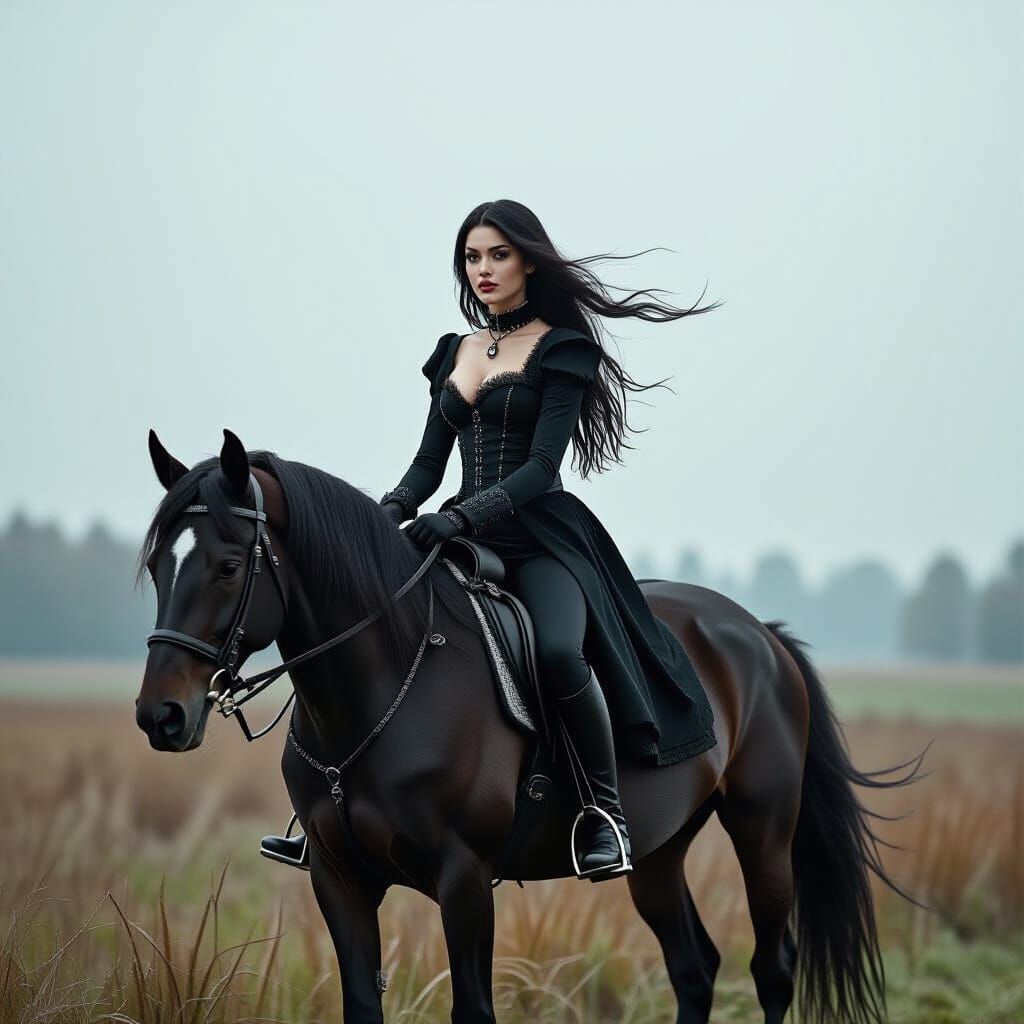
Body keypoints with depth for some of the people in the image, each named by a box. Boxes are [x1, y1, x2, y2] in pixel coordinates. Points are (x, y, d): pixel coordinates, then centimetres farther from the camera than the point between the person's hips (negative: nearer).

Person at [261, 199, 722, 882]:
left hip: (541, 537, -7)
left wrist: (462, 516, -25)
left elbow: (541, 466, -12)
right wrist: (390, 511, -8)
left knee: (557, 650, -36)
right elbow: (429, 462, 14)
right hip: (467, 542, 7)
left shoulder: (561, 351, -2)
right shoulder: (455, 353, 17)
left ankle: (606, 807, -19)